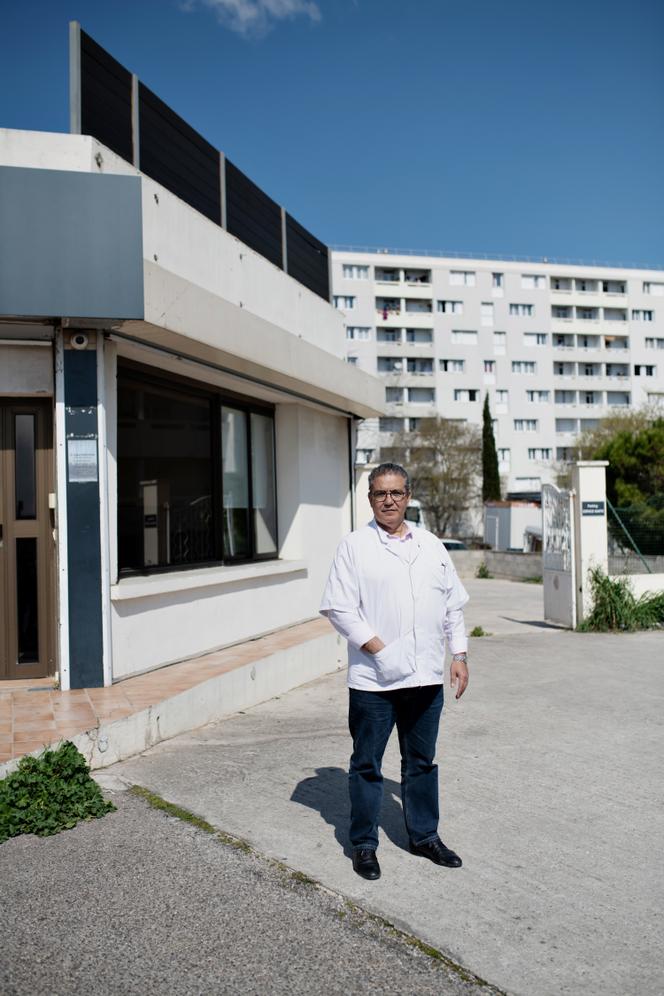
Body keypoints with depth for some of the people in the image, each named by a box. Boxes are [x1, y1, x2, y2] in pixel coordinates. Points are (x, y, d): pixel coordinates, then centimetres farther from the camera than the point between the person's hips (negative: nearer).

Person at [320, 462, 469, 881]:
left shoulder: (432, 545, 10)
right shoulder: (355, 546, -4)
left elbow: (454, 605, 14)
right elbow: (339, 608, -10)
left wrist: (459, 655, 8)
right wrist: (378, 650, -16)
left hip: (426, 677, 4)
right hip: (373, 679, -4)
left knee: (421, 761, 17)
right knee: (367, 764, 8)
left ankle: (425, 835, 33)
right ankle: (364, 843, 23)